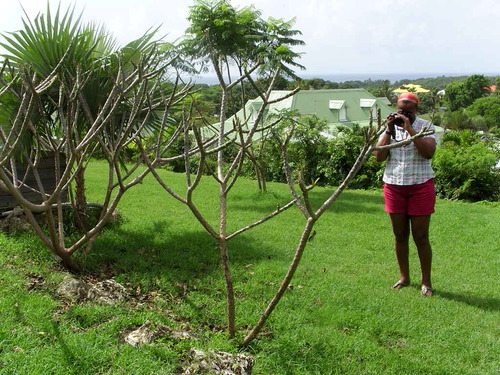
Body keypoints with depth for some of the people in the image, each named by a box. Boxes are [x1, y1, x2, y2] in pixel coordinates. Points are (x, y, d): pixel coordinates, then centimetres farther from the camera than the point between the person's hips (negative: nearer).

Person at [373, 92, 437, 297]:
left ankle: (426, 282, 12)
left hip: (420, 187, -3)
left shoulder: (426, 126, -3)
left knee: (421, 237, 0)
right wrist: (389, 131, -10)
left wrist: (410, 129, -20)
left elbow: (428, 153, -19)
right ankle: (404, 277, 24)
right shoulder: (389, 128, 5)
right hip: (394, 186, 3)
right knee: (400, 235, 10)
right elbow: (379, 157, -4)